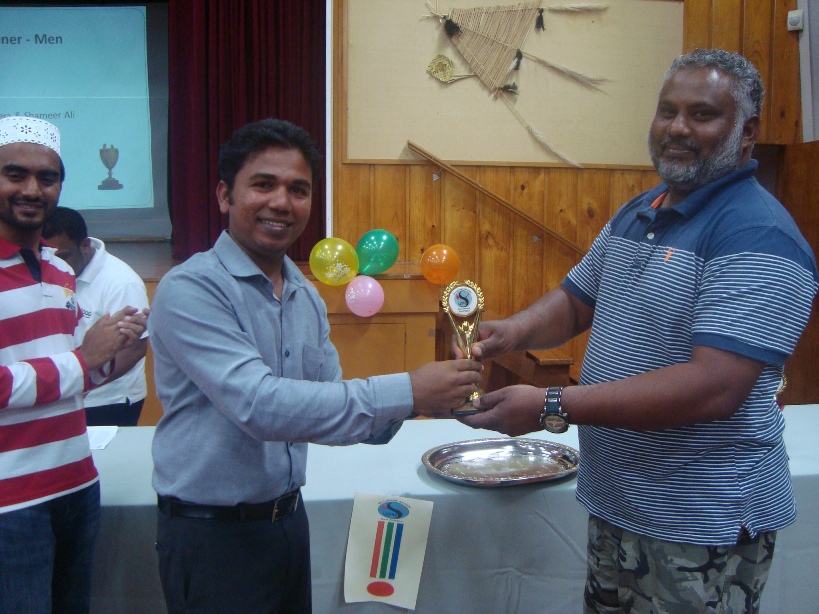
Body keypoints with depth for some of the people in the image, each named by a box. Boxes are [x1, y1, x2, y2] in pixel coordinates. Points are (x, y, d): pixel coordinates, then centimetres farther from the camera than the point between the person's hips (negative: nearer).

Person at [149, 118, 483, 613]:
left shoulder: (307, 297, 6)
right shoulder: (190, 291, -18)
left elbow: (327, 400, 7)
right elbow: (259, 406, -29)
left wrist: (389, 414, -14)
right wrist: (406, 392, -29)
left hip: (289, 517, 7)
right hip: (212, 534, -6)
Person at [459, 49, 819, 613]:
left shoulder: (758, 237, -20)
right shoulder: (636, 213, 7)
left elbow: (715, 388, -29)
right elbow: (575, 299, 13)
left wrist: (552, 408, -30)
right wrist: (516, 331, -10)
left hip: (706, 526, -7)